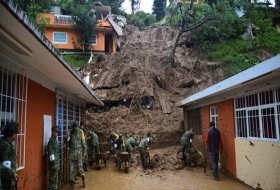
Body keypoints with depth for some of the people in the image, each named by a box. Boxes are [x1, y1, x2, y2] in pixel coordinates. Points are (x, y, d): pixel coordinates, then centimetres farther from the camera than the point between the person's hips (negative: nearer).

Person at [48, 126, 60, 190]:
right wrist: (54, 164, -21)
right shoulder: (51, 141, -17)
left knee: (54, 178, 16)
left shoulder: (55, 140, 11)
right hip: (54, 163, -9)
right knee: (53, 178, -1)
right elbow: (51, 154, -21)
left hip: (56, 162, 9)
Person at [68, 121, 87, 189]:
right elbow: (69, 141, 9)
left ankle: (83, 180, 27)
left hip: (79, 152, -2)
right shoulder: (70, 132, 2)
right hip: (72, 152, 2)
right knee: (72, 169, 5)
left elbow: (83, 142, -3)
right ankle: (72, 184, 14)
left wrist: (84, 151, -5)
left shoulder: (81, 132, -4)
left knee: (80, 167, 1)